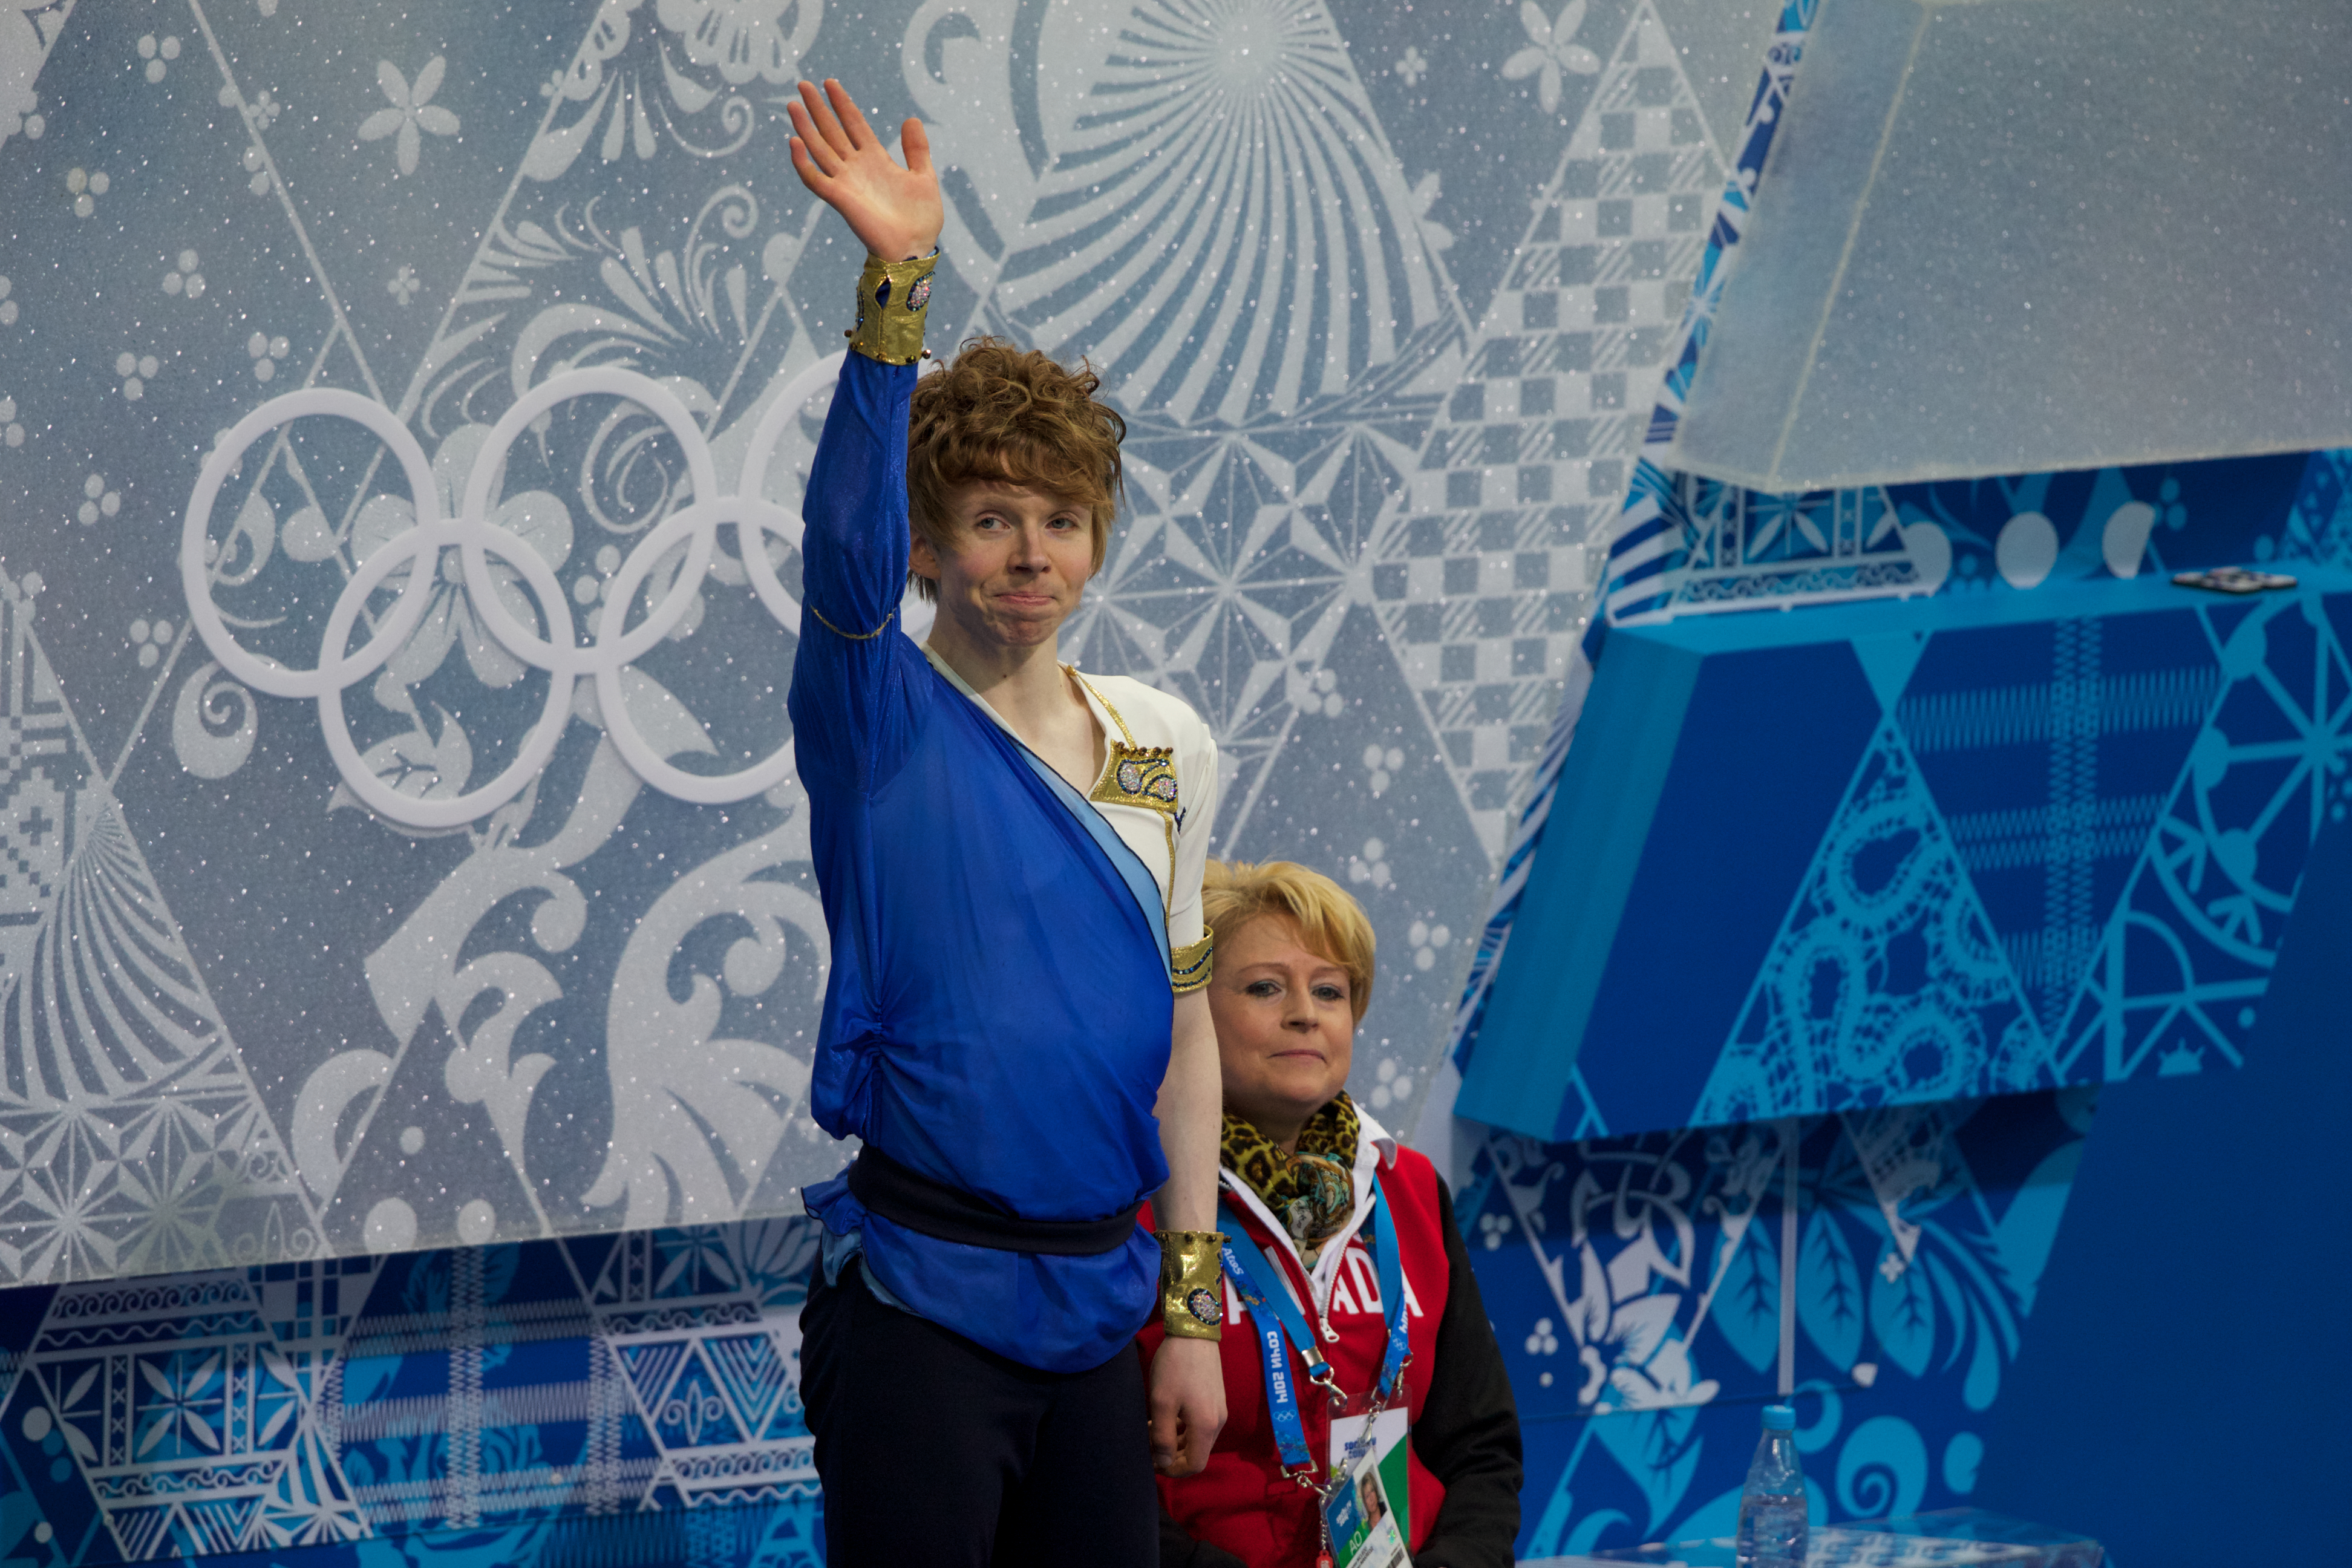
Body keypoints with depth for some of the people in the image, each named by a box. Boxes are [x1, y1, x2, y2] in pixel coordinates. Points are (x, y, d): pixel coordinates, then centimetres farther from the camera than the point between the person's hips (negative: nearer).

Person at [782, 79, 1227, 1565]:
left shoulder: (1167, 744, 9)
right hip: (921, 1310, -5)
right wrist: (896, 287, -36)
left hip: (1102, 1302, 5)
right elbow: (844, 532, -23)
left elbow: (1186, 1027, 11)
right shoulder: (886, 721, -3)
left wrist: (1193, 1314, 8)